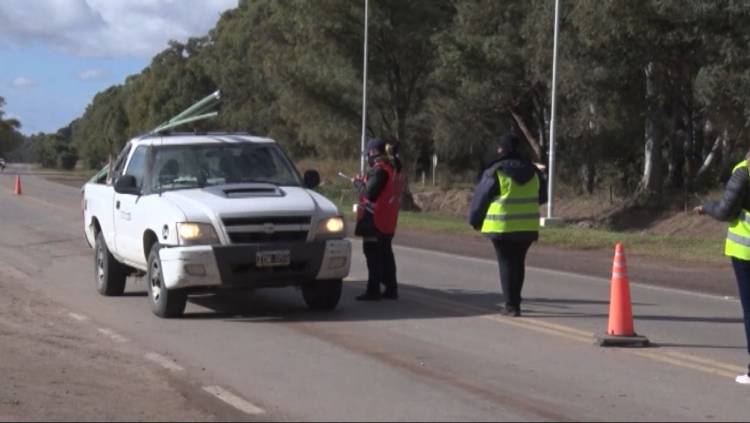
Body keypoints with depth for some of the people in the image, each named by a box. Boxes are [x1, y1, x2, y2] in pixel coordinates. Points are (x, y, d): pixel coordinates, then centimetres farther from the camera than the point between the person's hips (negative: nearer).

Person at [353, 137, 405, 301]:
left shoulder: (379, 170, -17)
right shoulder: (395, 169, 12)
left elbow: (369, 193, -20)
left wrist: (358, 183, -3)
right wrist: (364, 182, 14)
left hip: (375, 220, -9)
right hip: (388, 221, 9)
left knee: (373, 255, -5)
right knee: (386, 254, 16)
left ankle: (373, 291, -4)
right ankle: (391, 289, 20)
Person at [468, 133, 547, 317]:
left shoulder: (496, 172, -9)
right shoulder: (533, 171, 7)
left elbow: (481, 198, -3)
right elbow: (543, 196, 19)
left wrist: (475, 220, 11)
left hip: (502, 227, -4)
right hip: (527, 227, 4)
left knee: (506, 264, 3)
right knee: (518, 263, 15)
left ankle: (511, 305, -1)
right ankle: (514, 301, 23)